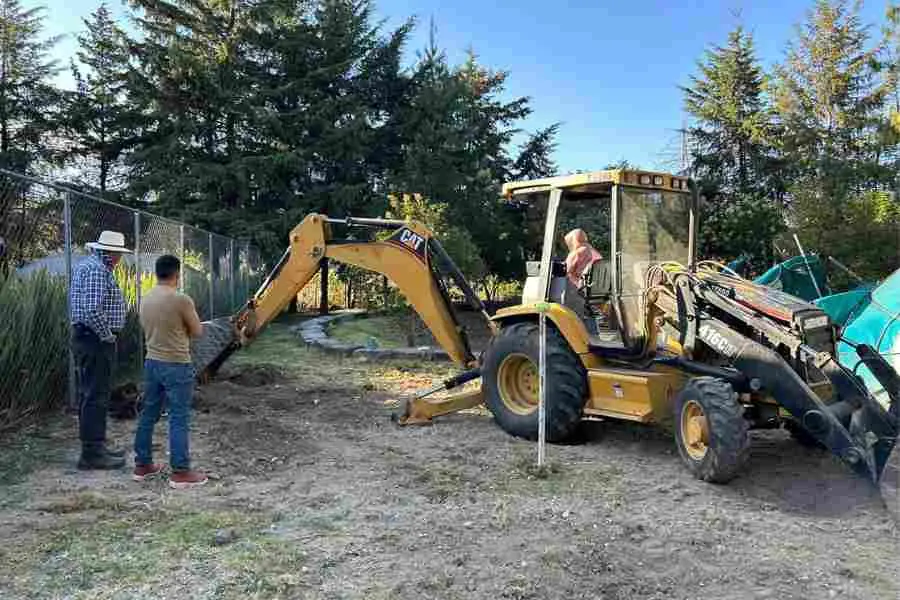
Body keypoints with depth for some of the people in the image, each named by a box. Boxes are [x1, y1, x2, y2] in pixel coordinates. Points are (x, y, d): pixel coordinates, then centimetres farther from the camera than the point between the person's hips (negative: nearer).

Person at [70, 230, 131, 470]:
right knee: (96, 396, -6)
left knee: (89, 394, 16)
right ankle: (92, 453, 0)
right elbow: (93, 310, -28)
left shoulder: (85, 265, 17)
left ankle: (95, 445, 26)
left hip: (84, 337, 11)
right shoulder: (97, 270, -17)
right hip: (96, 341, -11)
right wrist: (107, 336, -16)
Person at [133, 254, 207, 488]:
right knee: (179, 419, -2)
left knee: (148, 415, 15)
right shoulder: (181, 300, -17)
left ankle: (142, 465, 26)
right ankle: (181, 472, 3)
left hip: (152, 363, 8)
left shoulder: (146, 299, 5)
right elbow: (197, 331, -7)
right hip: (177, 366, -7)